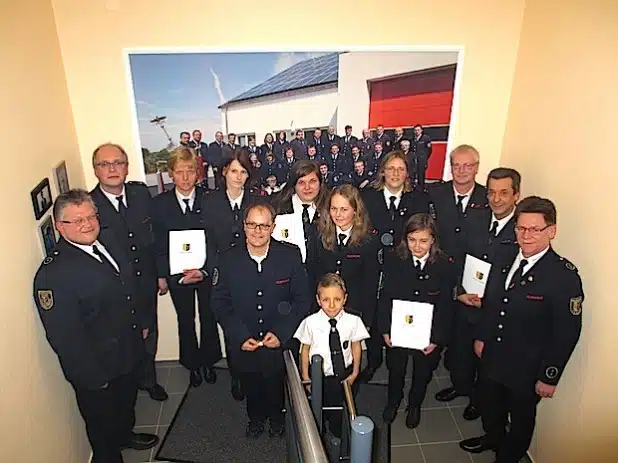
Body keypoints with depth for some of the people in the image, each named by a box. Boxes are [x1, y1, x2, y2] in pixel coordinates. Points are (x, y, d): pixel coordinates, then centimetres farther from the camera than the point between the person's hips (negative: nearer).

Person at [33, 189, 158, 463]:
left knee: (127, 402, 33)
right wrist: (92, 377, -20)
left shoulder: (109, 246, -3)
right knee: (102, 426, 20)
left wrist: (141, 322, 17)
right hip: (97, 371, -8)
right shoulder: (53, 274, -28)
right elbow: (64, 337, -25)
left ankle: (125, 435, 60)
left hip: (129, 353, 8)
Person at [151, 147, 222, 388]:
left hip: (207, 271, 0)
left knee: (208, 318, 15)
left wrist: (204, 269, -16)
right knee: (185, 321, 16)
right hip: (176, 274, 1)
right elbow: (157, 244, -2)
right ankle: (193, 365, 37)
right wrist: (161, 275, -4)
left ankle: (208, 361, 38)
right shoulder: (159, 204, -6)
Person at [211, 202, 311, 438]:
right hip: (243, 344, 1)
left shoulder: (291, 255, -15)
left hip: (280, 342, -1)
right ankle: (256, 416, 56)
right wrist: (240, 336, -14)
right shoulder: (227, 259, -12)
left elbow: (301, 299, -9)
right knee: (251, 385, 23)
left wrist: (281, 333, -17)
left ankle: (276, 416, 54)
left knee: (276, 383, 21)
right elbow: (220, 302, -5)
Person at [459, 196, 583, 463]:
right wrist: (482, 336, 10)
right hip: (492, 358, 6)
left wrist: (549, 376, -15)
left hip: (526, 370, -5)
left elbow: (567, 333, -19)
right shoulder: (505, 261, -5)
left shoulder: (564, 276, -23)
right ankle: (493, 438, 57)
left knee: (521, 418, 20)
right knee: (489, 406, 27)